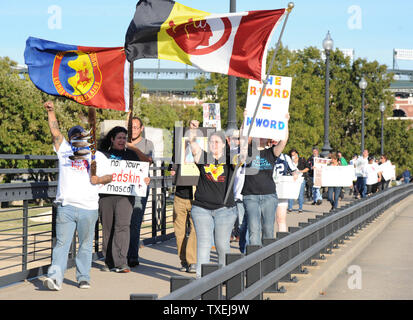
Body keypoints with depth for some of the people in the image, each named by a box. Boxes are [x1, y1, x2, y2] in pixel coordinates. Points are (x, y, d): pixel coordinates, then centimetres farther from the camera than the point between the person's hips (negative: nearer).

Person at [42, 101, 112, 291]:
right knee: (61, 243, -7)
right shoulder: (64, 150, 15)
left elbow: (110, 175, 15)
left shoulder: (97, 155, 14)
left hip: (88, 208, 0)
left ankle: (83, 277, 14)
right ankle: (55, 277, -14)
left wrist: (99, 180, -5)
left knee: (86, 245, 6)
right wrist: (51, 112, 0)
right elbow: (55, 132, 6)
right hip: (65, 206, 0)